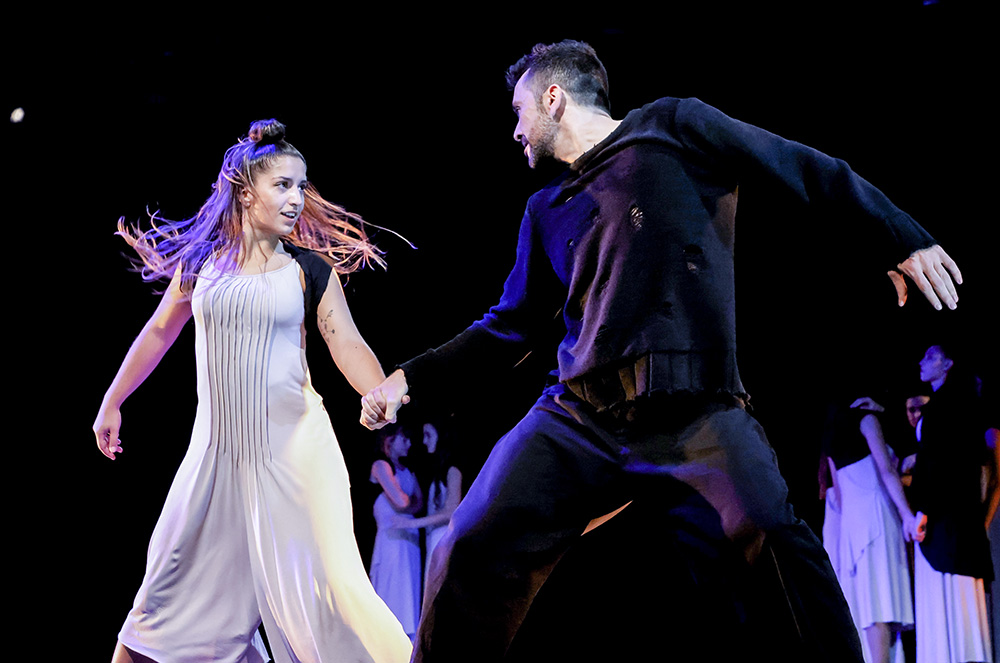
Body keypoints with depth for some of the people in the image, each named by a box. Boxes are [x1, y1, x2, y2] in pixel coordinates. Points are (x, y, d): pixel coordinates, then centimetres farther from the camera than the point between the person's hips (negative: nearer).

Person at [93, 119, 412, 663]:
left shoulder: (310, 269, 0)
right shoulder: (202, 261, 5)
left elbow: (349, 348, -6)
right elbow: (159, 333, 16)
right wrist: (111, 404, 22)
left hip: (292, 445, -2)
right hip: (218, 444, 3)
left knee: (321, 580, -8)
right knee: (177, 572, 12)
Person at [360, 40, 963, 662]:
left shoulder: (671, 128, 10)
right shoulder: (548, 210, 25)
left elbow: (809, 171, 10)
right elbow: (509, 327, 30)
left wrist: (909, 240, 4)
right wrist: (411, 377, 21)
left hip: (695, 418, -4)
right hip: (577, 417, 4)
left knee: (779, 550, -28)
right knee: (474, 551, -15)